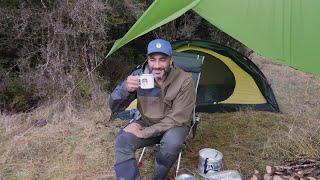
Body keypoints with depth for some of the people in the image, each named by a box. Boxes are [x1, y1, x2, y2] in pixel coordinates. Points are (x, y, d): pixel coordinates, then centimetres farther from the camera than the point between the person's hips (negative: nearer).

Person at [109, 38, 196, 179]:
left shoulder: (184, 81, -22)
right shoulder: (139, 75, -14)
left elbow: (177, 118, -21)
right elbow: (115, 107, -15)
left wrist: (144, 133, -24)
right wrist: (125, 89, -37)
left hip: (174, 125, -2)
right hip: (147, 122, 2)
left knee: (172, 143, -34)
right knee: (122, 141, -24)